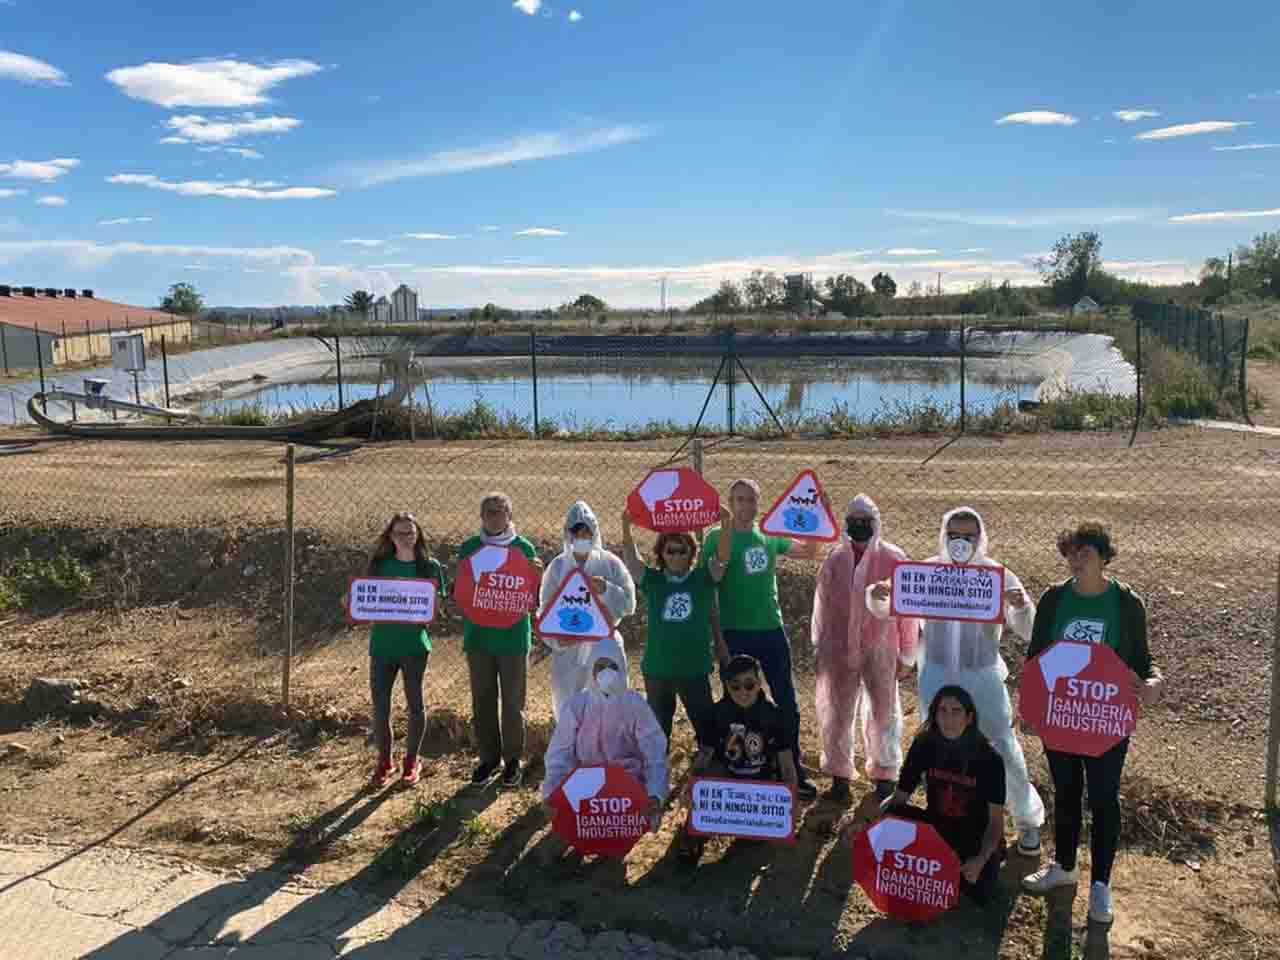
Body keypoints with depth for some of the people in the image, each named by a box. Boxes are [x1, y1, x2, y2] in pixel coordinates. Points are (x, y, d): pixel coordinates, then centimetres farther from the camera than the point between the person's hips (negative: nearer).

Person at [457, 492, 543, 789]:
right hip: (478, 636, 2)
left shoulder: (524, 548, -3)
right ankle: (489, 758, 26)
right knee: (482, 701, 11)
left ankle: (512, 760, 22)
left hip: (513, 637, -2)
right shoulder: (469, 548, 2)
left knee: (513, 703, 7)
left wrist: (535, 573, -22)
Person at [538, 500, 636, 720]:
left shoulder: (610, 563, -3)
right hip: (567, 649, 1)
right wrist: (555, 639, -12)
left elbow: (628, 604, -4)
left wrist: (606, 590, -21)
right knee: (567, 710, 8)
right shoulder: (557, 566, 0)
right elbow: (546, 609, 3)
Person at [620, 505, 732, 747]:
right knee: (658, 729, 15)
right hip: (657, 670, 1)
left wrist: (726, 523, -28)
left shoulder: (703, 578, 0)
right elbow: (630, 557, -9)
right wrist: (626, 527, -25)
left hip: (695, 669, -1)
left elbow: (723, 557, -12)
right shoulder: (652, 580, 2)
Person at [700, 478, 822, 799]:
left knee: (787, 702, 9)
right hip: (736, 634, -4)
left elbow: (808, 551, 16)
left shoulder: (770, 533, 6)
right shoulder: (717, 538, -7)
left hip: (772, 630, 4)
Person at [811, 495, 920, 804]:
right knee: (836, 714, 8)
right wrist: (819, 649, 10)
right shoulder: (835, 560, 2)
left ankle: (884, 775, 25)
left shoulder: (893, 559, -7)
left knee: (884, 713, 9)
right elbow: (822, 605, 9)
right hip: (839, 650, 3)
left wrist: (906, 652, 0)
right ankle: (839, 775, 23)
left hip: (880, 649, -2)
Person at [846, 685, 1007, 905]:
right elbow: (899, 796, -6)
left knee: (981, 893, -30)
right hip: (935, 827, 2)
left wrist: (981, 859, -31)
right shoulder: (925, 745, -11)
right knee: (872, 804, -20)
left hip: (975, 837, -2)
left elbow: (996, 820, -14)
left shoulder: (989, 758, -18)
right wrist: (866, 820, -23)